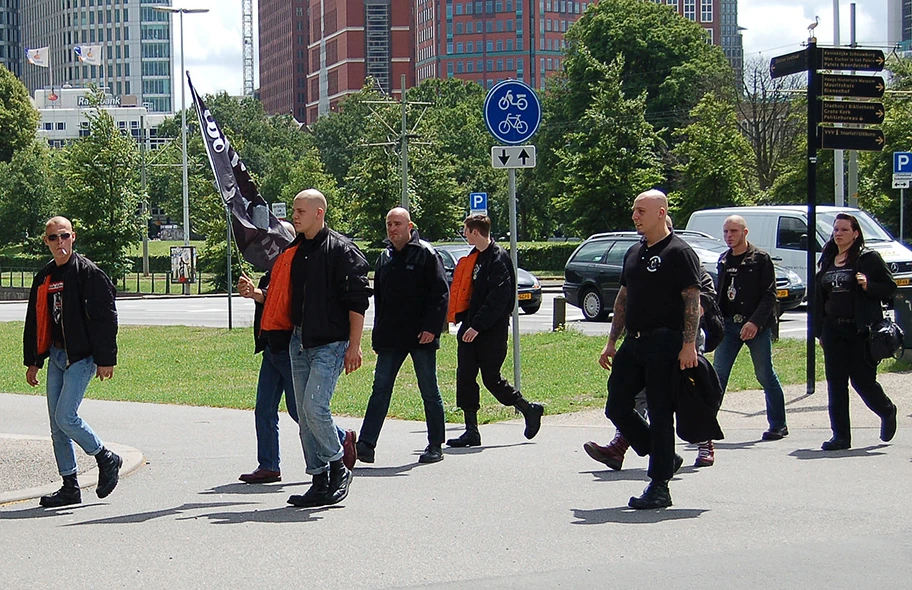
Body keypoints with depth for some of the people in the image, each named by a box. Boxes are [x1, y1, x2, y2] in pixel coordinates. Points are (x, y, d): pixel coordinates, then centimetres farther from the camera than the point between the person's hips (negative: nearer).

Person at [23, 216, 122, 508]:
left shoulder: (88, 273, -9)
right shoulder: (44, 278, 13)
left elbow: (105, 317, -11)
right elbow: (34, 322, 19)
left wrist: (105, 359, -14)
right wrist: (33, 361, 16)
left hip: (81, 356, -7)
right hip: (55, 356, 7)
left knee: (66, 417, -14)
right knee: (57, 423, 6)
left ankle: (107, 459, 7)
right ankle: (70, 486, 13)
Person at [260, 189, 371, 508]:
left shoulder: (341, 249, -8)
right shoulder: (293, 251, 15)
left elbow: (357, 300, -10)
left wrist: (354, 345, -13)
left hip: (330, 342, -8)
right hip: (298, 340, 8)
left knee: (315, 407, -17)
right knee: (304, 415, 7)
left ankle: (338, 469, 3)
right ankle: (320, 481, 13)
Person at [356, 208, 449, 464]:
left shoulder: (426, 254, -5)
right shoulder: (385, 257, 14)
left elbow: (441, 293, -9)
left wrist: (431, 328, -17)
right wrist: (379, 331, 13)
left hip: (421, 337, -5)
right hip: (390, 337, 5)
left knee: (429, 392, 3)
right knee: (380, 390, 0)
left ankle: (435, 446, 12)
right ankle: (365, 445, -4)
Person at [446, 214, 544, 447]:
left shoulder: (498, 258, -13)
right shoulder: (474, 258, 14)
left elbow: (498, 298, -20)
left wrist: (478, 326, -22)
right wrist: (462, 318, 10)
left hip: (492, 331, -8)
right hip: (470, 328, 8)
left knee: (492, 379, -3)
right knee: (465, 377, 3)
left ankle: (529, 410, 17)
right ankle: (471, 431, 7)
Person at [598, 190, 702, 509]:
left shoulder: (680, 253, -8)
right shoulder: (634, 254, 16)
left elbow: (692, 301, -12)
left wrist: (689, 344, -20)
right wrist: (611, 343, 18)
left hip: (665, 344, -8)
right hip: (633, 344, 8)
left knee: (660, 414, -4)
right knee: (616, 407, 5)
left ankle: (659, 488, 2)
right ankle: (664, 458, 21)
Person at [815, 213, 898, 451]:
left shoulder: (868, 258, -3)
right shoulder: (827, 261, 13)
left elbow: (890, 287, -3)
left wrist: (868, 286, -21)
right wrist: (820, 331, 14)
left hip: (861, 330, -5)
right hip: (833, 330, 5)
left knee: (862, 380, -1)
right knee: (836, 383, 1)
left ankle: (887, 411, 29)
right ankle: (840, 436, 5)